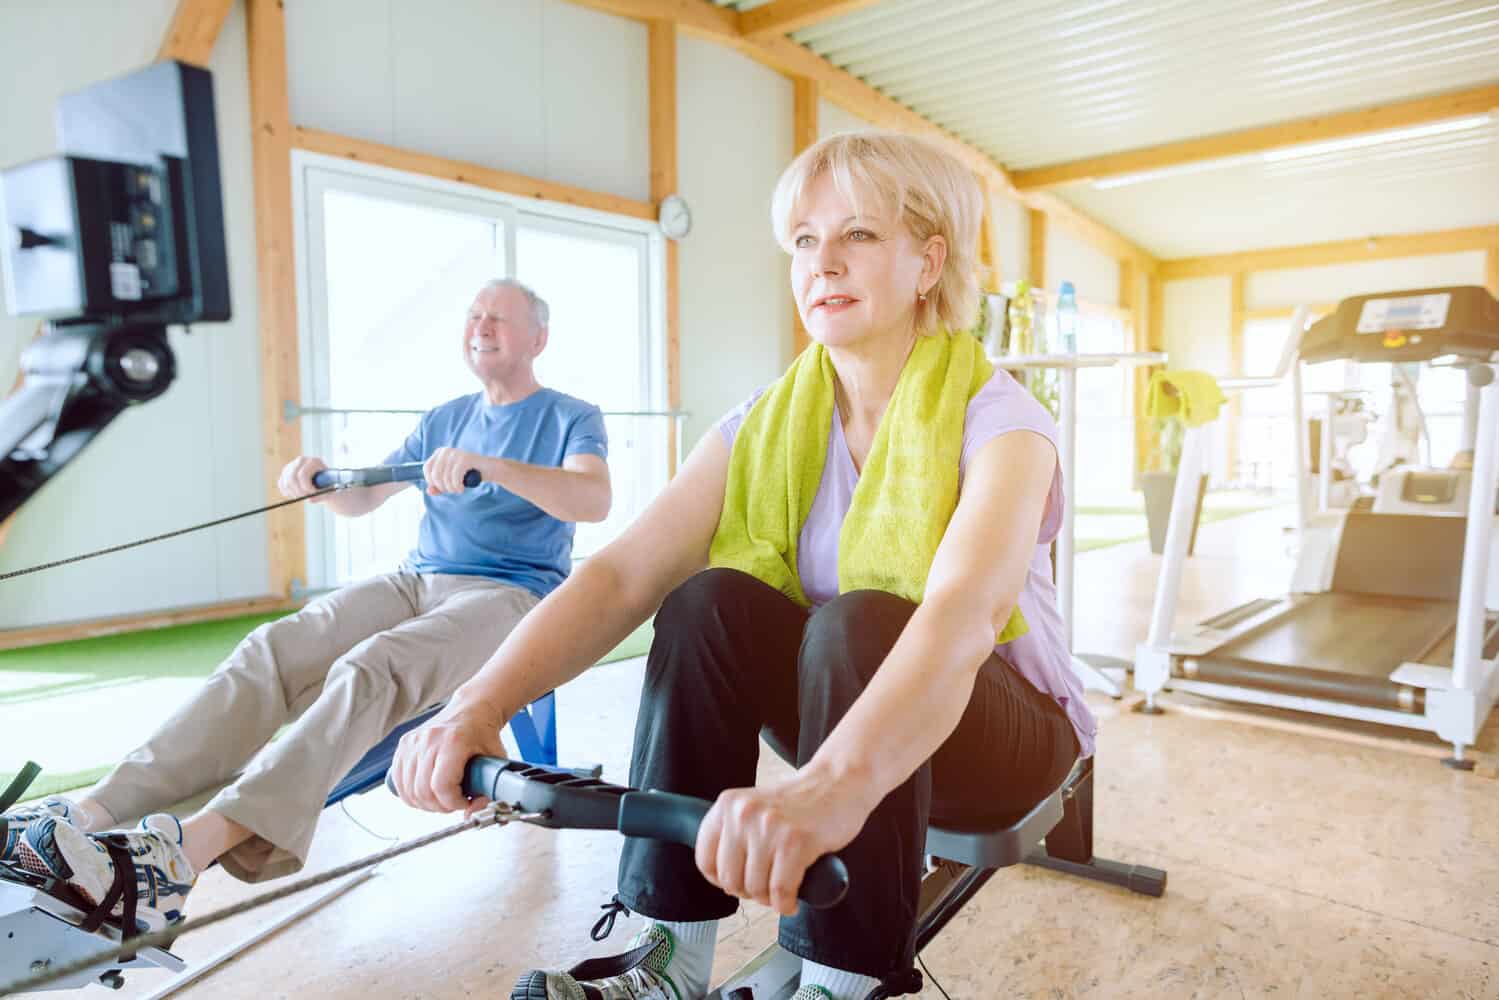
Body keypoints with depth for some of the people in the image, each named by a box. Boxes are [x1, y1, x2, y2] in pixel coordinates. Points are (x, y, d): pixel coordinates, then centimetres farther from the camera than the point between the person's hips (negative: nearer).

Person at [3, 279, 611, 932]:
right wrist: (321, 480, -1)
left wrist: (487, 464, -31)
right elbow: (361, 499, 23)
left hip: (511, 595, -5)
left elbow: (595, 499, -18)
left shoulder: (572, 419, 4)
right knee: (271, 649, -21)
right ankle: (94, 812, -28)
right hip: (416, 581, 6)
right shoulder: (444, 420, 23)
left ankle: (195, 845, -46)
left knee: (366, 671, -34)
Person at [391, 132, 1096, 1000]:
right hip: (840, 704, 4)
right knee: (710, 600, -24)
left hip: (994, 724, -3)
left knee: (858, 623, -34)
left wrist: (833, 784, -57)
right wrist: (477, 706, -33)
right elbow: (621, 575, -18)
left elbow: (962, 614, -39)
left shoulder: (997, 416, -18)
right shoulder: (769, 423, -5)